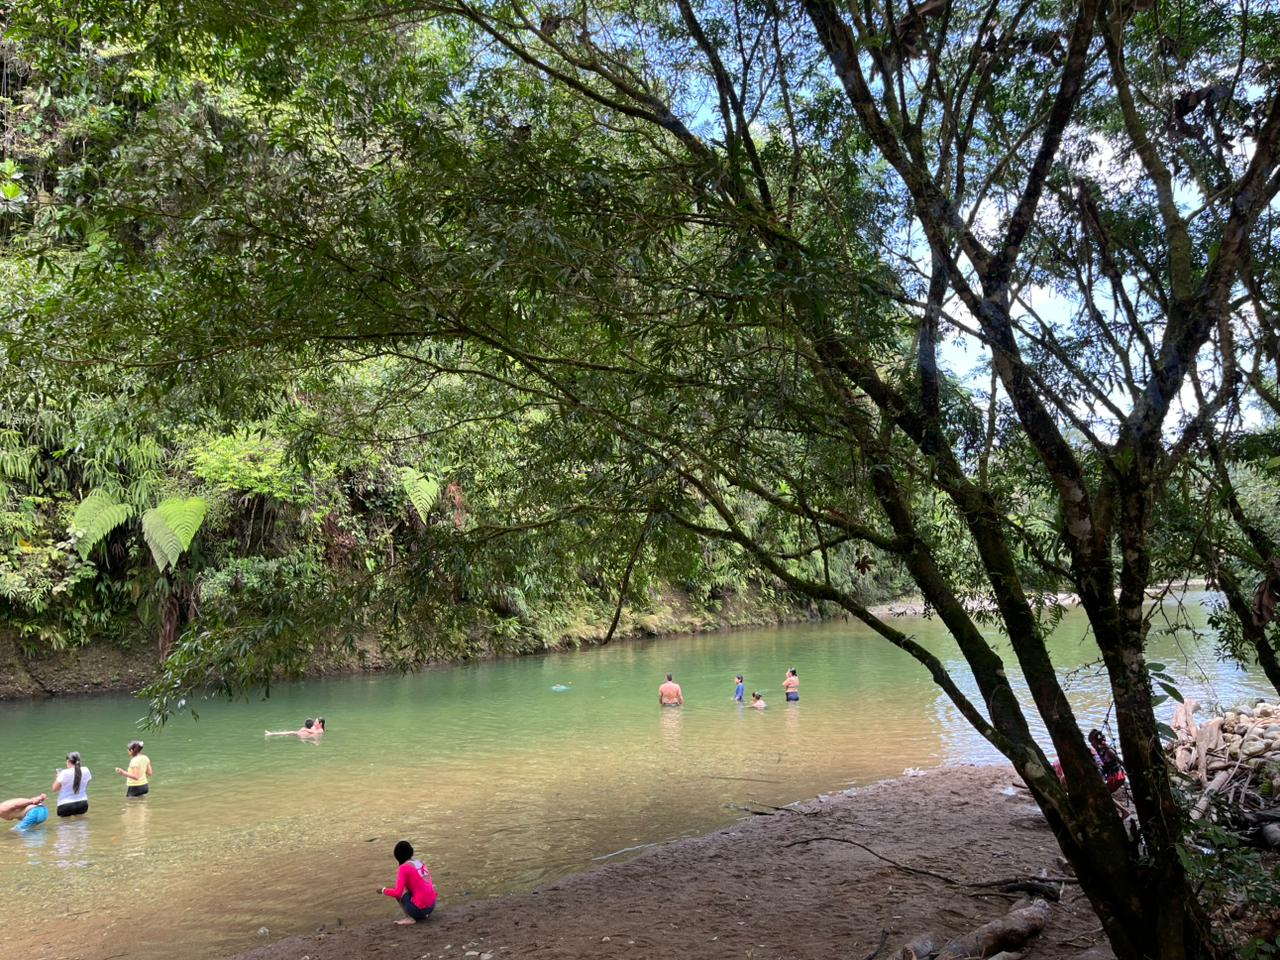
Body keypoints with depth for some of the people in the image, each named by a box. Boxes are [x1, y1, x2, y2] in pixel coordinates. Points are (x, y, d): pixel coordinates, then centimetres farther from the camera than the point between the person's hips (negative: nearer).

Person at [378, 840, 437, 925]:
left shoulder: (404, 868, -9)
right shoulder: (420, 863, 13)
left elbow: (397, 893, -15)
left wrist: (383, 890, 4)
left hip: (418, 909, -7)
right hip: (431, 906, 7)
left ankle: (410, 918, 1)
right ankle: (424, 914, 12)